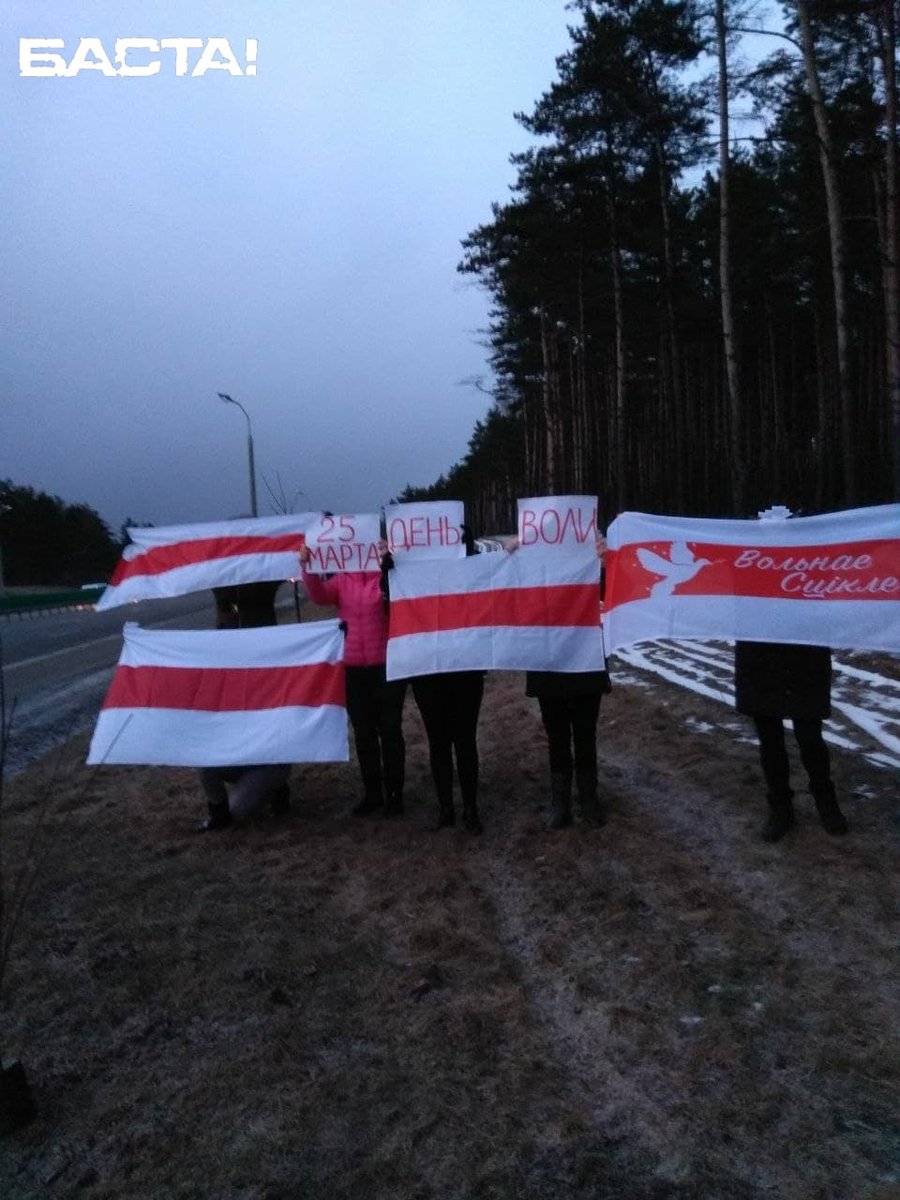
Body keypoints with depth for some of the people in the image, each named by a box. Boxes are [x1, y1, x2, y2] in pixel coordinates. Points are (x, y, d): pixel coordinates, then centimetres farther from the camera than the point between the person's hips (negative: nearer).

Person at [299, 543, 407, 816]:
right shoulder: (341, 581, 7)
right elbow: (319, 596, -8)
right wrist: (307, 567, -23)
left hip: (387, 666, -4)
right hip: (353, 669, 4)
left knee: (389, 730, 5)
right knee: (363, 733, 12)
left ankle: (394, 793, 18)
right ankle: (372, 793, 25)